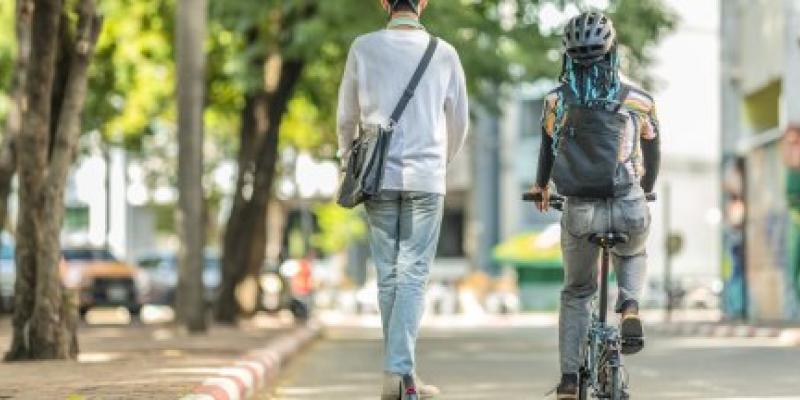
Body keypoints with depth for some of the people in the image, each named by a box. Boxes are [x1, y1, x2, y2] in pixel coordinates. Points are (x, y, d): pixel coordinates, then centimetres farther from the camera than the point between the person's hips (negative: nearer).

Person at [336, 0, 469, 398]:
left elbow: (347, 116, 8)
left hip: (379, 176, 1)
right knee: (413, 276, -1)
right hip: (427, 178, -1)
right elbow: (459, 121, 11)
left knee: (388, 276, 7)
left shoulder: (364, 48, 0)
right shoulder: (444, 53, 1)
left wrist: (349, 161, 25)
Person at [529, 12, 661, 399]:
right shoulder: (638, 100, 3)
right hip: (628, 207, 0)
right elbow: (652, 156, 17)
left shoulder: (557, 100, 4)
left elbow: (547, 150, 20)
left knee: (576, 292, 21)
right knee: (633, 256, 34)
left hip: (580, 211, 0)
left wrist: (541, 188, 40)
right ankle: (629, 305, 5)